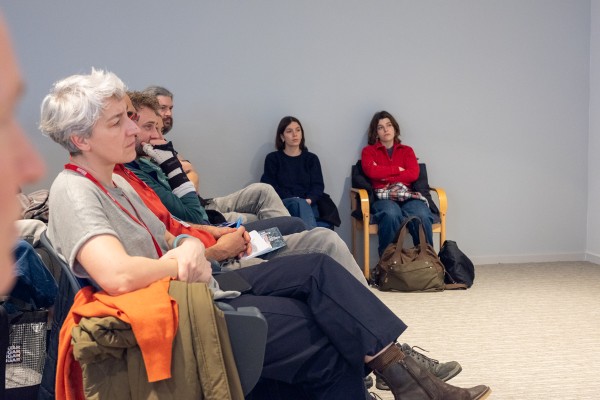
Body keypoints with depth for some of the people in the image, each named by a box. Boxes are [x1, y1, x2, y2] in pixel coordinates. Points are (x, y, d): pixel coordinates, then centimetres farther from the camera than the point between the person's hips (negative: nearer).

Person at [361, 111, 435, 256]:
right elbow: (371, 171, -4)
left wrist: (384, 176, -3)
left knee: (422, 216, -34)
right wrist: (397, 169, 3)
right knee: (391, 214, -40)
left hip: (407, 195, 2)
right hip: (382, 196, -2)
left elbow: (413, 174, 3)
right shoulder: (369, 151, 18)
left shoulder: (407, 150, 22)